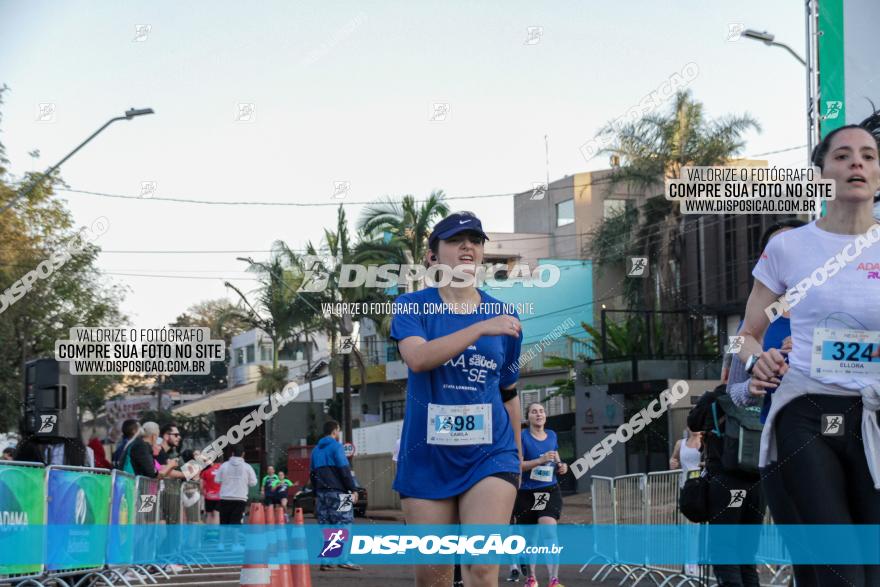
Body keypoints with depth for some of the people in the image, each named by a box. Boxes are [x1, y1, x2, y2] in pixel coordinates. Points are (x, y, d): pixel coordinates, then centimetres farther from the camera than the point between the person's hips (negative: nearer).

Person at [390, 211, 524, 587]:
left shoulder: (504, 316, 8)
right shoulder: (410, 307, 0)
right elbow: (417, 358, -22)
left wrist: (517, 455, 22)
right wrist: (480, 328, -27)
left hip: (490, 455, 1)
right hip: (427, 458, -1)